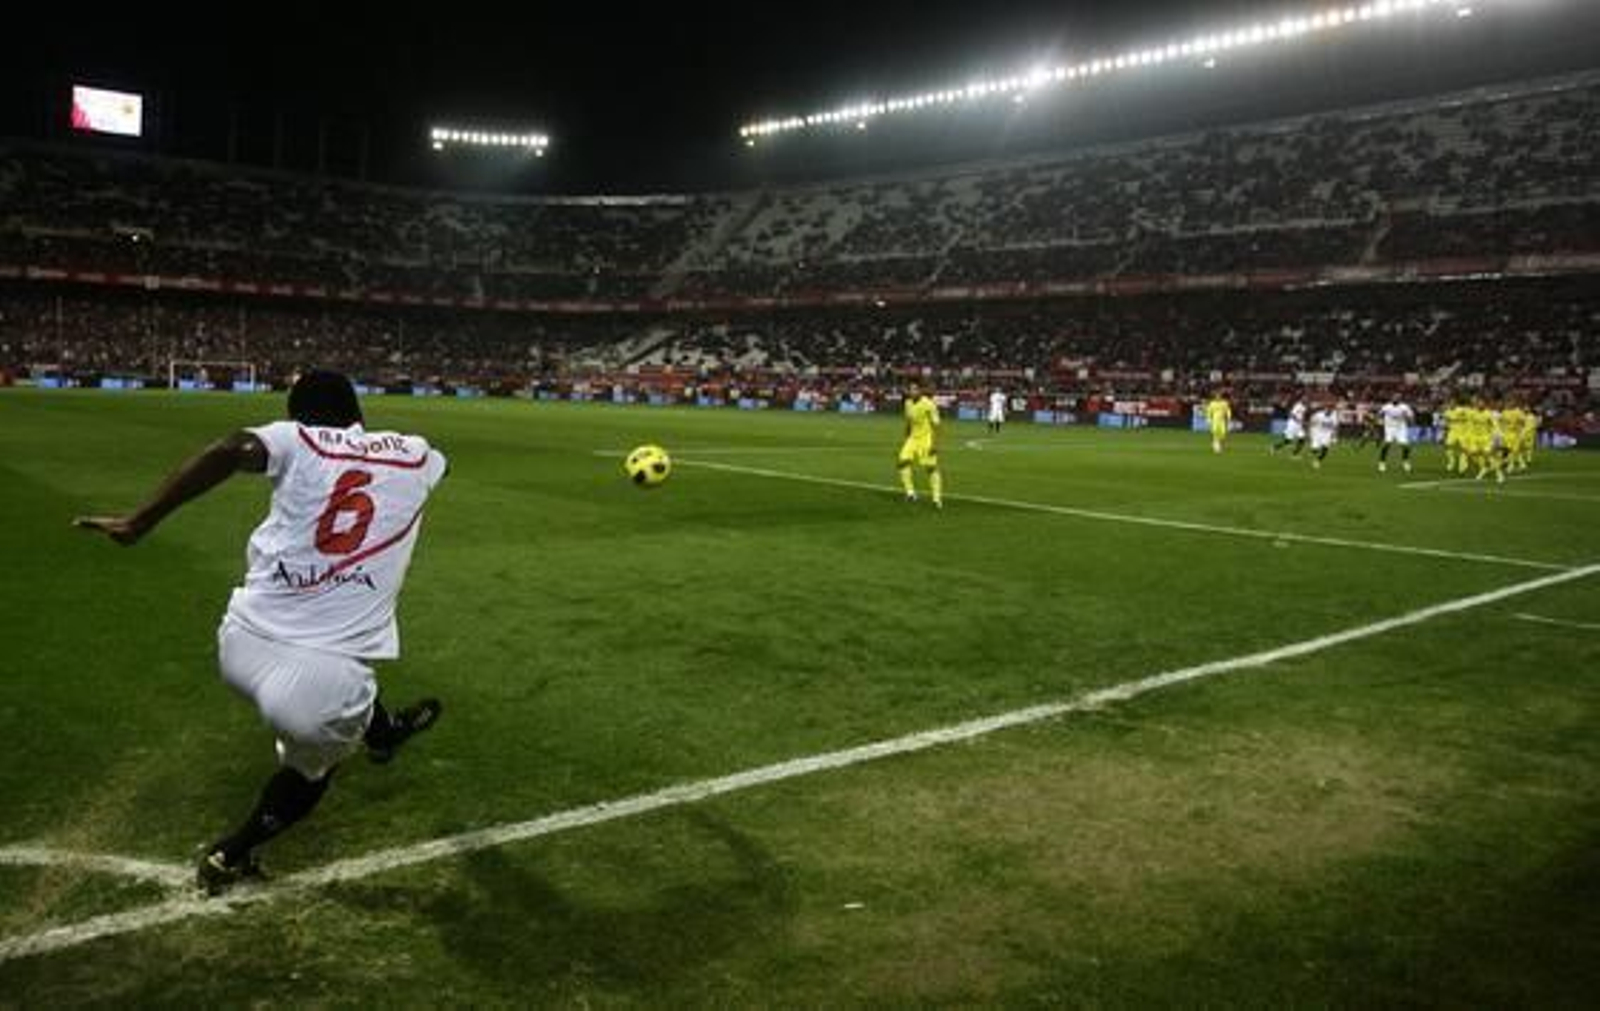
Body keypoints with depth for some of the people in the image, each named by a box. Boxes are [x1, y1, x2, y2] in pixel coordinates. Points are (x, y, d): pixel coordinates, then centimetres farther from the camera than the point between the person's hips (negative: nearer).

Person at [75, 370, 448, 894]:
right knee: (312, 764, 31)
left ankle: (380, 729, 59)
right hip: (319, 686, -2)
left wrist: (139, 521, -21)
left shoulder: (297, 440, 4)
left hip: (238, 652, 3)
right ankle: (231, 856, 34)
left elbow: (232, 451, -18)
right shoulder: (410, 455, 8)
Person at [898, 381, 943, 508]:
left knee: (931, 468, -6)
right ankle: (910, 492, 0)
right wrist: (906, 439, 20)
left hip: (926, 439, -7)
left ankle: (937, 498, 2)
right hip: (913, 438, 7)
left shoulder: (928, 404, -16)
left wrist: (935, 444, -19)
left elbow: (935, 425, -15)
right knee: (902, 461, -9)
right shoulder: (908, 403, 6)